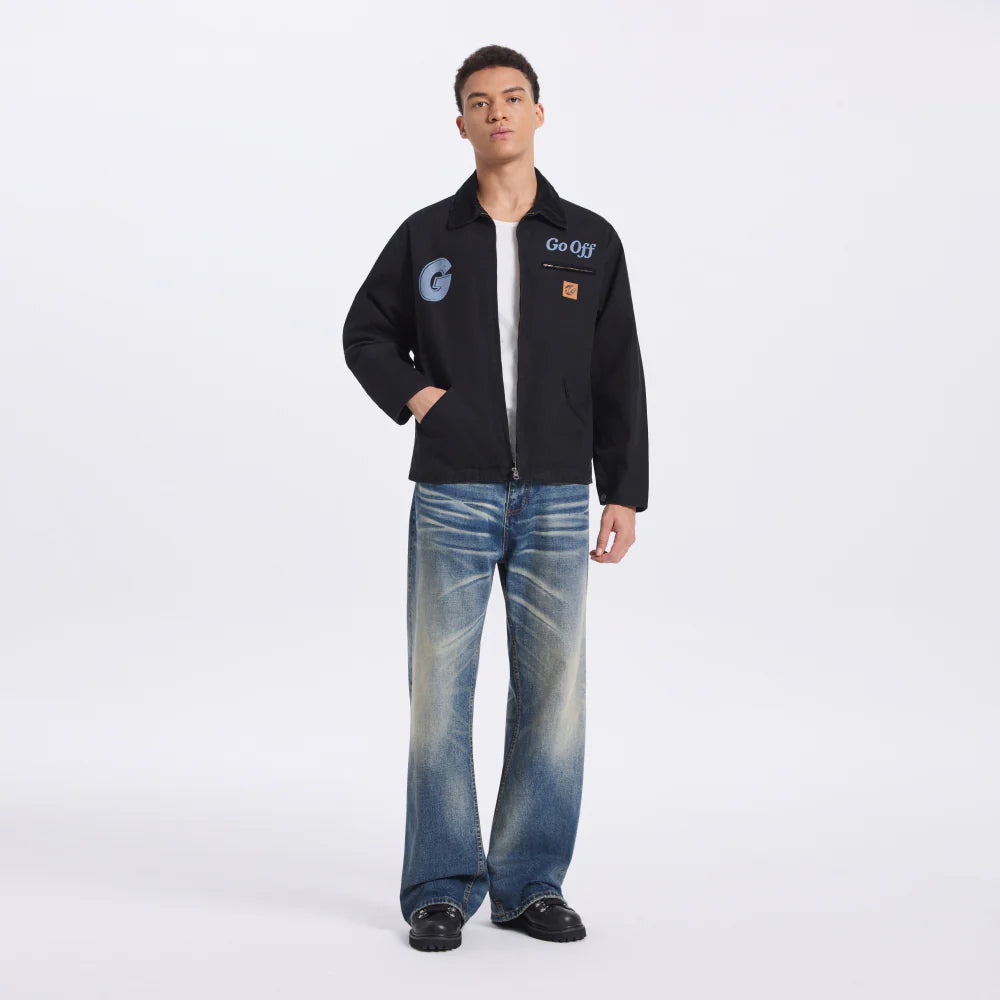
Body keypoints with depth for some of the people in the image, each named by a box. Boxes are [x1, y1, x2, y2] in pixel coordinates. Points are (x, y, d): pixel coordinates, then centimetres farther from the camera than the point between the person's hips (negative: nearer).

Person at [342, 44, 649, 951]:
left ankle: (531, 884, 16)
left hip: (556, 501, 1)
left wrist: (626, 493, 2)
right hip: (453, 499, -1)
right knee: (440, 691, 0)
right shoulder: (426, 236, 4)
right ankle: (442, 891, 11)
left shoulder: (590, 241, 5)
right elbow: (366, 332, 14)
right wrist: (412, 393, -4)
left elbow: (618, 377, 6)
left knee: (553, 692, 3)